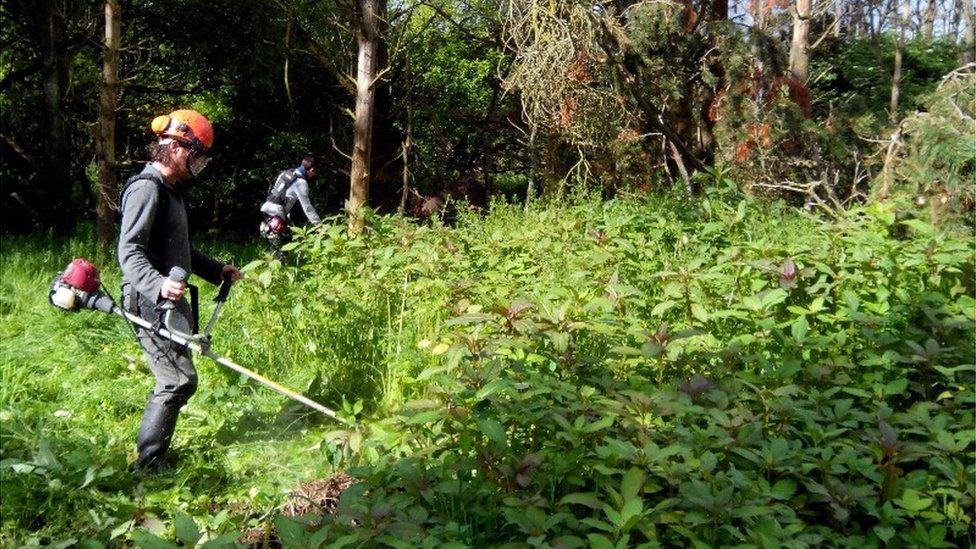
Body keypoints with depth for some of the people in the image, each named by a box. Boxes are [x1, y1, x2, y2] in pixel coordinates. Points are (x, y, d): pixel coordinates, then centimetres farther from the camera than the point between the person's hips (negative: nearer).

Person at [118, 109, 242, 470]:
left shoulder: (169, 189, 20)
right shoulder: (146, 188, -13)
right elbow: (129, 252, -22)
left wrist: (217, 271, 26)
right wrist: (158, 284, -38)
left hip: (169, 301, 10)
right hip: (151, 303, -10)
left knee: (173, 382, 13)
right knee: (180, 381, -12)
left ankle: (150, 459, 23)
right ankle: (147, 466, -6)